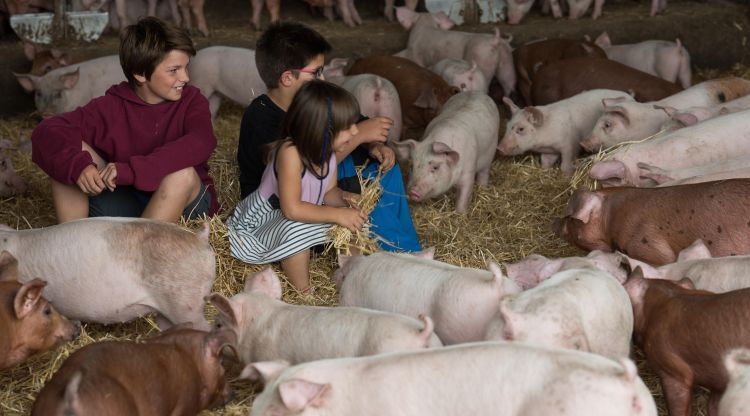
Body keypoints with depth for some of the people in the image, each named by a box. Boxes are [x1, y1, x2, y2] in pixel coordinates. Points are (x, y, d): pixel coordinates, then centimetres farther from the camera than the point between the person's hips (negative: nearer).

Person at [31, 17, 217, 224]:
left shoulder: (191, 101, -9)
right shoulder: (112, 107, -4)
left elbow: (202, 143, -32)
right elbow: (46, 132, -13)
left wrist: (130, 170, -39)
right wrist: (77, 164, -35)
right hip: (123, 200, 2)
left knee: (183, 173, -34)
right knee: (73, 151, -14)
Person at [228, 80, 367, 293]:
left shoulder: (328, 150, -9)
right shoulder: (291, 152, -34)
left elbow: (328, 191, 2)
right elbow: (292, 209, -36)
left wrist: (344, 198, -21)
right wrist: (337, 215, -35)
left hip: (298, 215, 8)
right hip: (263, 218, -8)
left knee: (351, 217, -3)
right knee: (297, 231, -38)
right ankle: (303, 295, -20)